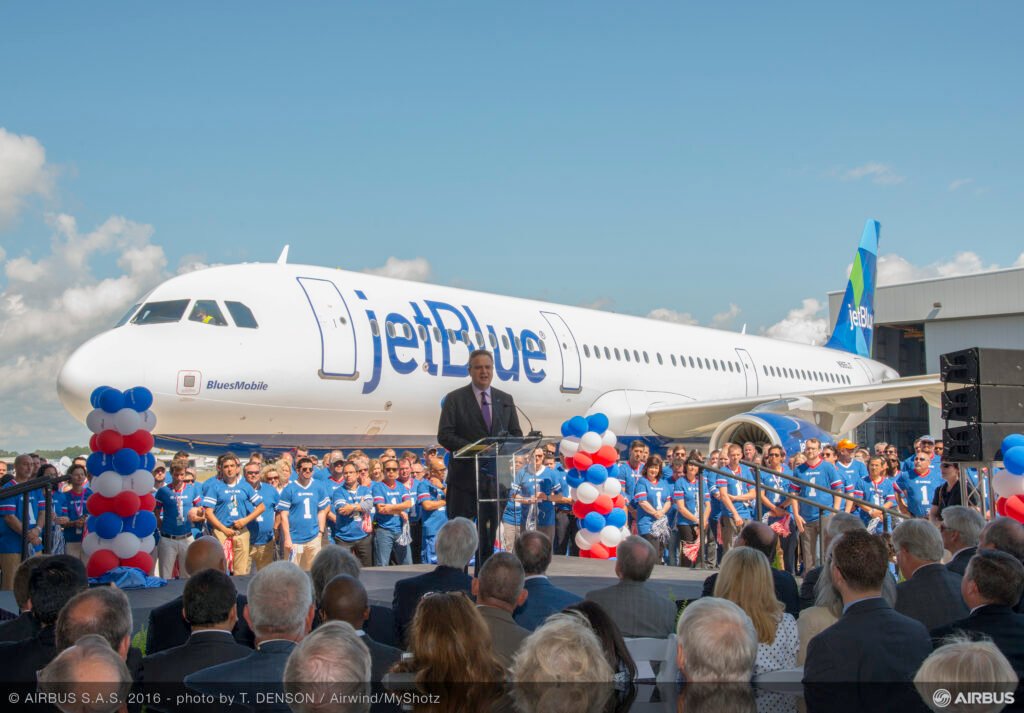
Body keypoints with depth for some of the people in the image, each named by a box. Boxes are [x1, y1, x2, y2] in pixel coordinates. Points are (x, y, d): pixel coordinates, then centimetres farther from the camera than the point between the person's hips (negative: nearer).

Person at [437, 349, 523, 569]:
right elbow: (444, 435, -7)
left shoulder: (506, 400, 13)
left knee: (489, 534, 9)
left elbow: (517, 435, 12)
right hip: (465, 475, -4)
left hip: (495, 475, 4)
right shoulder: (455, 399, 0)